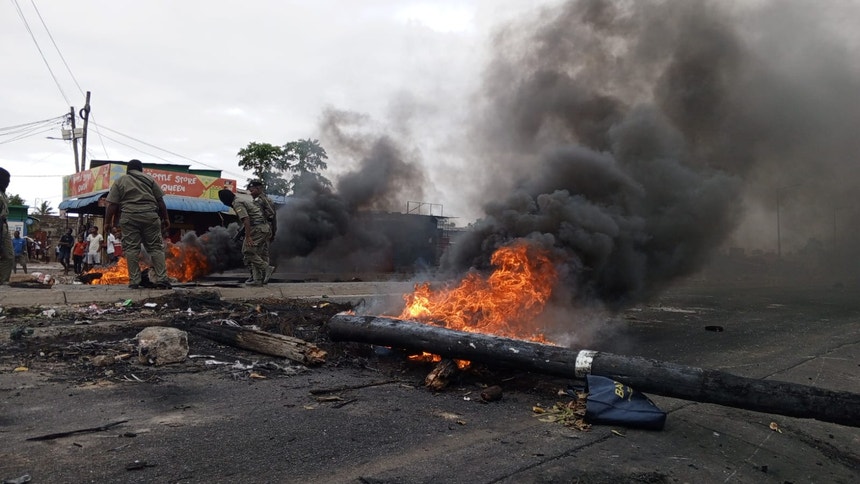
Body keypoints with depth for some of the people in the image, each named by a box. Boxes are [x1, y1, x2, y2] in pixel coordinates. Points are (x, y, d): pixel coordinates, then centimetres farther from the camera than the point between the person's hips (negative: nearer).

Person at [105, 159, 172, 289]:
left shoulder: (119, 181, 13)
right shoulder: (149, 178, 15)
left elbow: (112, 205, 4)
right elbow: (160, 201, 8)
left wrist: (108, 222, 10)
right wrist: (166, 218, 12)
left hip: (129, 217, 0)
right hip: (150, 215, 0)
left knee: (131, 249, 3)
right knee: (156, 247, 2)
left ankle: (134, 281, 1)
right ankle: (161, 279, -4)